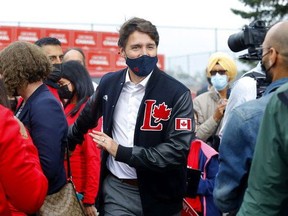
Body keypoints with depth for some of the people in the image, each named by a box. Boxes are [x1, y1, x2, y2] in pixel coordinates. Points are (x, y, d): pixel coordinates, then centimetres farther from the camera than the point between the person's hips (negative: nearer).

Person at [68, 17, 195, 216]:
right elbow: (87, 117, 21)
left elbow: (178, 150, -19)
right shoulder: (109, 83, 1)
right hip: (116, 189, 2)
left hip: (158, 194, -2)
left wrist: (121, 152, -19)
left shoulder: (178, 93, -12)